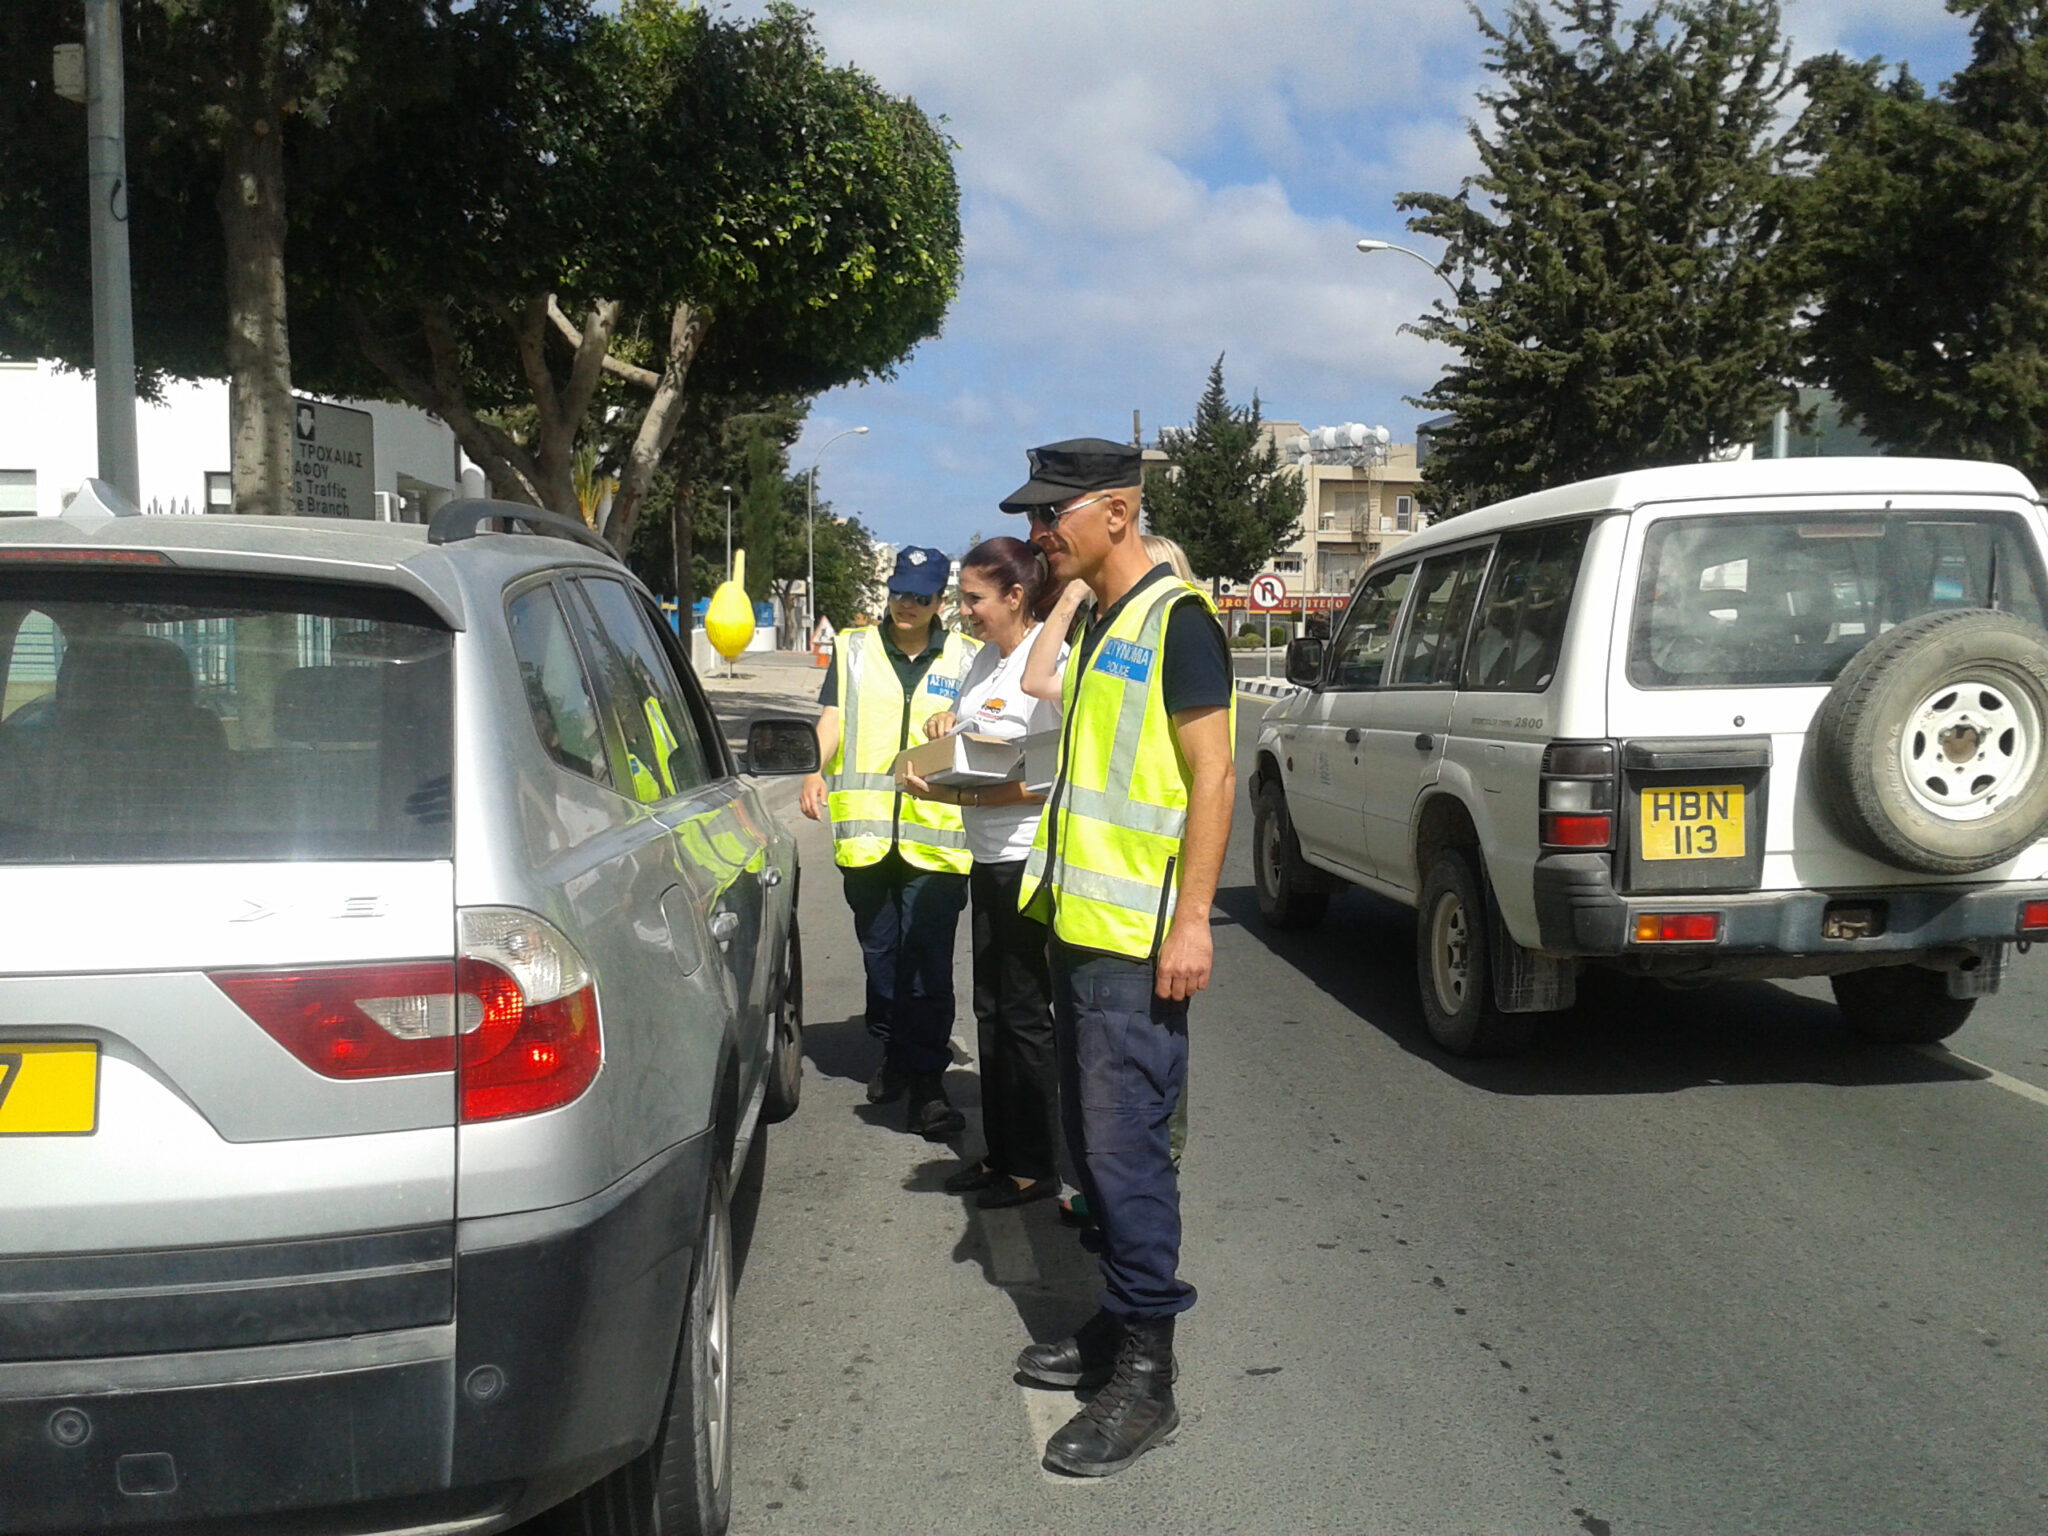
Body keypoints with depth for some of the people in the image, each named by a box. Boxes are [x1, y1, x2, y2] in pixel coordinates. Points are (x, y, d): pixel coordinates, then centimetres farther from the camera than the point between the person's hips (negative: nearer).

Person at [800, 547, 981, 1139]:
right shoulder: (853, 649, 11)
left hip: (936, 834, -2)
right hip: (865, 829, 2)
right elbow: (832, 718, 2)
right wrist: (815, 771, -16)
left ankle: (925, 1081, -5)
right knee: (879, 952, 14)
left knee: (927, 961, -8)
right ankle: (894, 1053, 32)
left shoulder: (965, 657, 9)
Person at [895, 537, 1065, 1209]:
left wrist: (959, 795, -21)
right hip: (989, 858, 9)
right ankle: (1000, 1151, 25)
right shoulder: (984, 659, 12)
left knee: (1022, 1011, -1)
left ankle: (1033, 1167, 11)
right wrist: (946, 724, 5)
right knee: (991, 1007, 13)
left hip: (1029, 862, -9)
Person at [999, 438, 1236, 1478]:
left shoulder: (1175, 620, -12)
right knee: (1091, 1141, 16)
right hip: (1078, 925, 9)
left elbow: (1211, 777, -16)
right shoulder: (1092, 621, 15)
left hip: (1137, 942, -9)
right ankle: (1118, 1323, 29)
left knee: (1124, 1148, -5)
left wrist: (1191, 922, -20)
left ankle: (1146, 1379, 5)